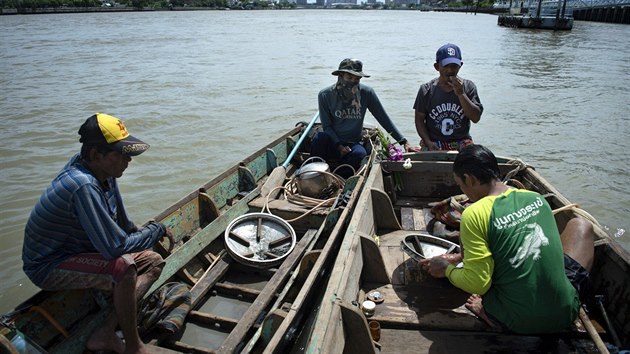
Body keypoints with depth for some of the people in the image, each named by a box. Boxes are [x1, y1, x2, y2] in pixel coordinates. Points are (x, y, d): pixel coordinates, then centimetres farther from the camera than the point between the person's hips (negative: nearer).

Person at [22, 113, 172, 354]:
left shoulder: (103, 172, -5)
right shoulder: (83, 186, -32)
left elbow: (122, 223, 10)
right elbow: (115, 247, -32)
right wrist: (157, 230, -19)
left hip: (77, 250, 9)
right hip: (49, 267, -9)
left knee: (153, 261, 2)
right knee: (124, 267, -34)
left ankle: (106, 334, -4)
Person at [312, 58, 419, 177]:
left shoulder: (366, 93, -3)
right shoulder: (325, 95, -5)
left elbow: (384, 119, 1)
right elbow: (327, 126, -3)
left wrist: (403, 142, -3)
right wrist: (339, 146, -18)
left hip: (353, 144, 0)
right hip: (332, 143, 0)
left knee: (360, 154, -35)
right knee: (320, 137, -35)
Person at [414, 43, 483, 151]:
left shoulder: (468, 87, 1)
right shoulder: (427, 90, 0)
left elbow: (476, 118, -7)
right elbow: (419, 119, 2)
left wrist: (461, 94, -16)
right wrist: (428, 142, -12)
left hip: (461, 142, 1)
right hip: (434, 143, -1)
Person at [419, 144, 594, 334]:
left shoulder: (474, 214, -17)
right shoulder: (536, 197, 2)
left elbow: (477, 284, -18)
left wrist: (447, 269, 2)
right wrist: (461, 258, 22)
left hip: (518, 321, -3)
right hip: (566, 313, 4)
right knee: (580, 225, 25)